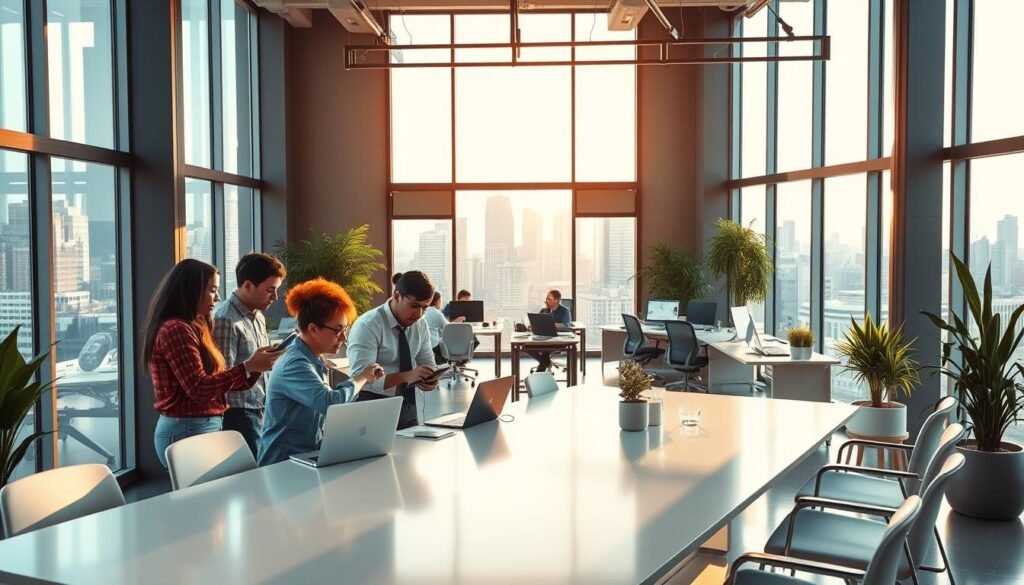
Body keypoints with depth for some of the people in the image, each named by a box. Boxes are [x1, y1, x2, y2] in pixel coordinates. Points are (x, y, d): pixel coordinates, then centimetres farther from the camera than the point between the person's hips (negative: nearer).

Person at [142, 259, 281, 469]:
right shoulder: (175, 330, -15)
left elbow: (214, 380, 12)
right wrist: (248, 366, -19)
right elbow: (199, 389, -20)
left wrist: (256, 367, 4)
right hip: (189, 431, -9)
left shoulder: (192, 328, 14)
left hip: (200, 428, 9)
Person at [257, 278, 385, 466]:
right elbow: (331, 403, -31)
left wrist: (362, 378, 7)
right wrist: (362, 378, -16)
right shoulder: (295, 364, -18)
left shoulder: (312, 360, 11)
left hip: (306, 455, 8)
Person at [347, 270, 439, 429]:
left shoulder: (421, 324, -1)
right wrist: (406, 376, -37)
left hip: (408, 404, 6)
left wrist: (430, 377, -16)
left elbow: (428, 362, 7)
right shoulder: (367, 326, -20)